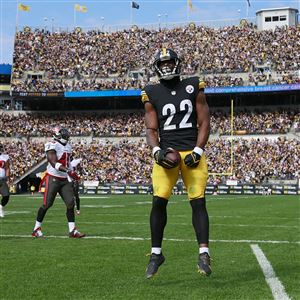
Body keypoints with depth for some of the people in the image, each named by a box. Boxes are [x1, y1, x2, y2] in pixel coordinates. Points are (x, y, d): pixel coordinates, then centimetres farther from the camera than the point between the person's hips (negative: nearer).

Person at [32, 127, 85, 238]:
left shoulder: (67, 146, 12)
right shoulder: (52, 146, -14)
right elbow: (54, 163, -26)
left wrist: (70, 178, 20)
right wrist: (68, 171, -35)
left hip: (65, 180, 7)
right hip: (53, 179, -7)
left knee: (70, 203, -2)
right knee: (47, 204, -1)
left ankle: (72, 231, 0)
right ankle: (36, 229, 13)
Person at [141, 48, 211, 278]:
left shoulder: (193, 87, 6)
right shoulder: (152, 94, 8)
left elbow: (204, 123, 5)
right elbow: (151, 129, 7)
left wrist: (197, 152, -7)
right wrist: (157, 151, -12)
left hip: (192, 152, 0)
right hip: (167, 153, 0)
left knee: (198, 201, -7)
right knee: (158, 201, -8)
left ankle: (203, 253, -5)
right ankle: (156, 253, 4)